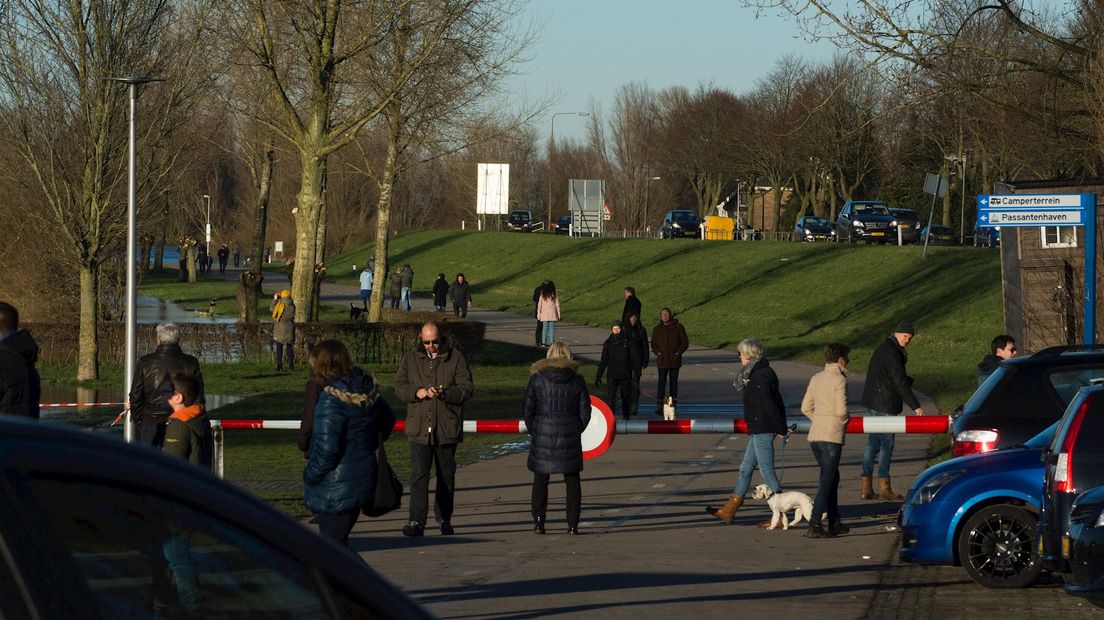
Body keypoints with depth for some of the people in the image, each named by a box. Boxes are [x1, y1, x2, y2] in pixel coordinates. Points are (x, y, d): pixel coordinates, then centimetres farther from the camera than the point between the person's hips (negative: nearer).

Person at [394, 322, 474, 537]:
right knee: (418, 475, -11)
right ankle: (416, 521, -16)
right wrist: (417, 392, -11)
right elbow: (399, 386, 9)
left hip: (447, 428, 0)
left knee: (446, 475, 11)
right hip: (419, 428, 0)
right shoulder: (411, 359, 9)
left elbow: (467, 388, -3)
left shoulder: (456, 358, 2)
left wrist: (444, 394, -19)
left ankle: (444, 518, 26)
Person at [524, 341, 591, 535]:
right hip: (570, 438, 1)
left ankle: (538, 521, 2)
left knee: (540, 480, 10)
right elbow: (585, 412, 2)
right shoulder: (577, 380, 1)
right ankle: (573, 524, 5)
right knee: (572, 481, 9)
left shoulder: (537, 379, -2)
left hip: (542, 436, -1)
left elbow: (528, 410, -1)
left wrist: (534, 432, 10)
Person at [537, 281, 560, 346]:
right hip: (552, 314, -2)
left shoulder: (542, 294, 1)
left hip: (544, 314, 2)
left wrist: (538, 314, 8)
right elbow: (557, 305, -1)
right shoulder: (554, 295, -4)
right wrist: (558, 314, 5)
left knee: (544, 328, 7)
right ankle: (551, 342, -4)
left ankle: (543, 342, 4)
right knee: (552, 328, 1)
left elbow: (539, 305, 2)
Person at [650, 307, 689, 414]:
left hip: (674, 360, 0)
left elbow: (685, 342, 3)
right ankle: (659, 406, -11)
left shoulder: (678, 327, 0)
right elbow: (653, 344, 16)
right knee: (662, 382, -7)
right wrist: (657, 352, -2)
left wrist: (678, 352, -7)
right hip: (662, 360, 0)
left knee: (674, 382, 7)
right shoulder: (657, 329, 7)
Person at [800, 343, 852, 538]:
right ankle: (814, 525, -12)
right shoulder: (839, 380, -11)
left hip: (814, 435, 7)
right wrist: (846, 420, 3)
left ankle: (834, 523, 24)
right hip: (832, 436, -7)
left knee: (832, 477, 19)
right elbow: (841, 410, -17)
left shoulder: (816, 378, 10)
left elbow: (806, 408, 10)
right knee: (827, 480, -5)